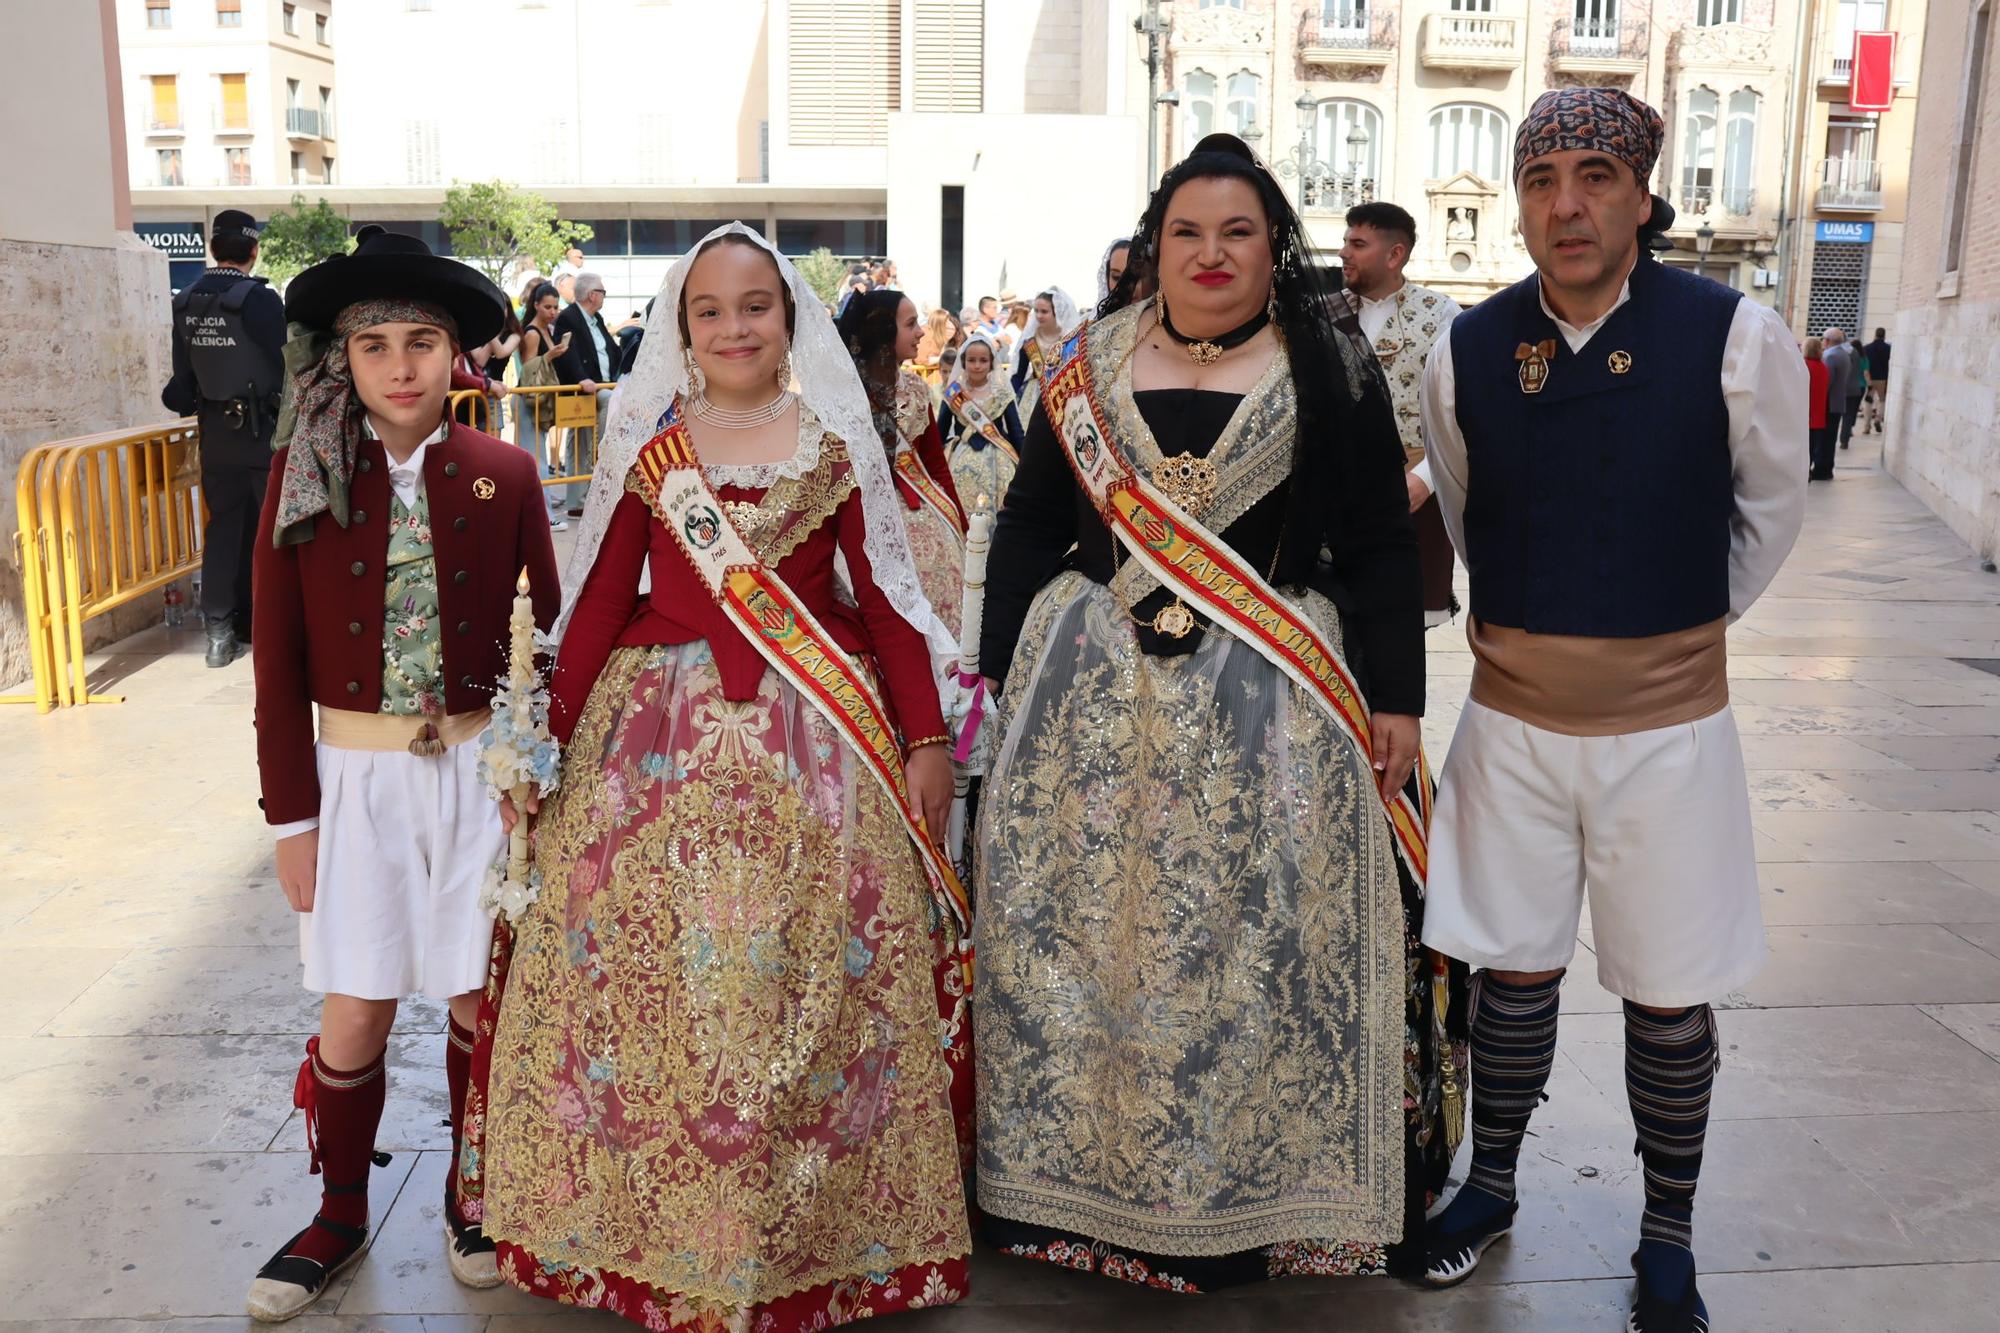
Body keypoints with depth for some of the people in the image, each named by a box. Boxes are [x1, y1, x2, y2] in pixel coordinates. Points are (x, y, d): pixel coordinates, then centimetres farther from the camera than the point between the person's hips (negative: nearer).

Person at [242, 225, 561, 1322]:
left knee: (480, 1000, 10)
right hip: (355, 777, 0)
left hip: (479, 771, 0)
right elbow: (278, 658, -2)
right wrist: (291, 815, -4)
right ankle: (340, 1214, 30)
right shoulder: (305, 473, -4)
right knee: (355, 1016, 7)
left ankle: (471, 1198, 32)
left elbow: (552, 630, 2)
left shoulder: (502, 474, -2)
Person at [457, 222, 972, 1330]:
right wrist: (547, 740, -1)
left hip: (817, 743, -1)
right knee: (648, 971, 4)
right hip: (659, 734, 1)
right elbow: (598, 599, 4)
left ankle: (816, 1230, 21)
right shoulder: (644, 447, 6)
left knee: (814, 979, 2)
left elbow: (885, 596, 3)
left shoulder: (837, 445, 4)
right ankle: (646, 1222, 24)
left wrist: (925, 739, -1)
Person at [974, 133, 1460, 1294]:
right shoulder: (1088, 369, 9)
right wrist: (1004, 678, 6)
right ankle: (1079, 1174, 23)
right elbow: (1029, 529, 10)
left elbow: (1380, 549, 2)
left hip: (1273, 711, -2)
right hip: (1095, 696, 2)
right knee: (1079, 931, 6)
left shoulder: (1333, 376, 4)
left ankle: (1268, 1192, 19)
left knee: (1267, 944, 0)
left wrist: (1397, 699, -4)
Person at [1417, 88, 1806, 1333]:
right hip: (1514, 716, 2)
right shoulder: (1467, 352, -5)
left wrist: (1684, 620, 12)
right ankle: (1490, 1186, 36)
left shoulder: (1737, 339, -12)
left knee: (1669, 994, 8)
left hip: (1667, 725, -1)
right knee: (1514, 966, 14)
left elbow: (1769, 512, 5)